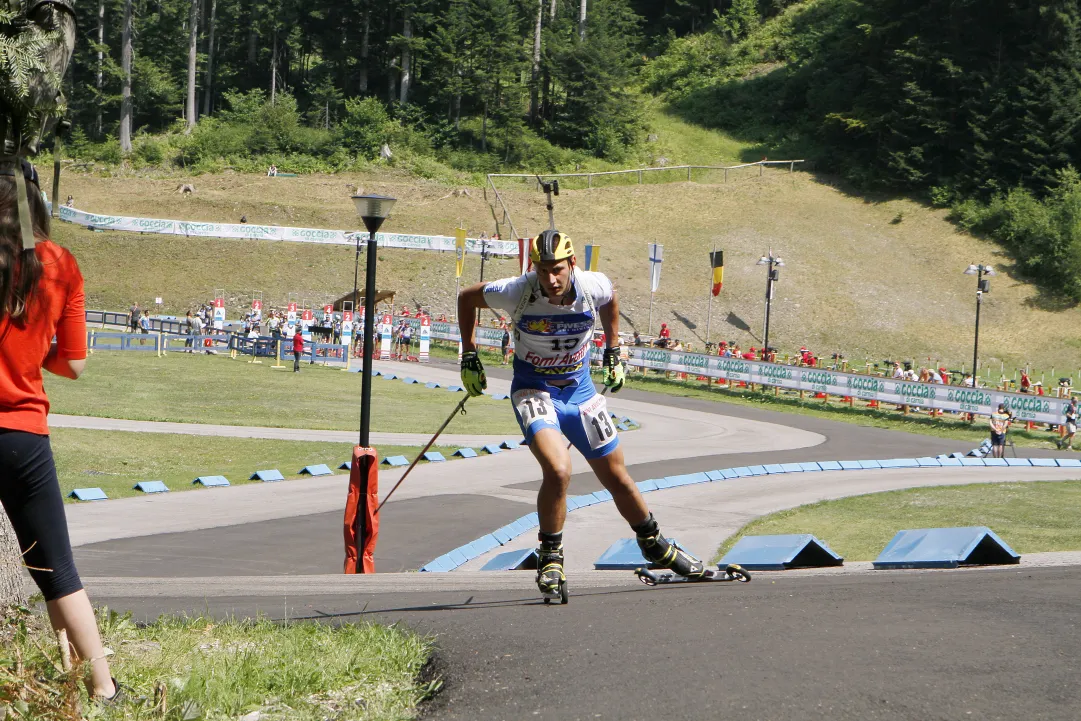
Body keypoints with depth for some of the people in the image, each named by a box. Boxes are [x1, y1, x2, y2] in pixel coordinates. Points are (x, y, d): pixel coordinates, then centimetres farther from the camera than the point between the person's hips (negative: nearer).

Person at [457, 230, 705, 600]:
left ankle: (655, 545, 37)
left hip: (580, 389, 3)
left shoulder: (594, 286, -17)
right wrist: (469, 356, -3)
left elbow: (610, 298, 10)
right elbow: (467, 298, -4)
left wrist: (613, 352, 13)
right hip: (534, 390, -3)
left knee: (617, 479, 12)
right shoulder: (517, 292, -23)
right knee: (558, 472, -28)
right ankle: (550, 558, -8)